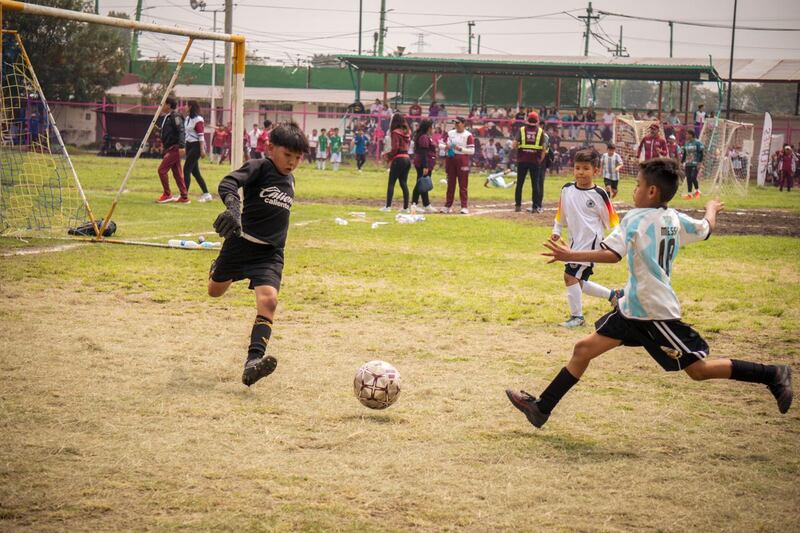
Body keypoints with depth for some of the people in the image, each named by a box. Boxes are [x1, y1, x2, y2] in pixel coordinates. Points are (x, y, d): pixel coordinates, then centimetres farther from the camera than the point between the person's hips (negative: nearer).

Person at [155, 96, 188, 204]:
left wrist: (181, 146, -27)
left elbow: (181, 131, -21)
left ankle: (167, 195, -4)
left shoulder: (175, 117, -13)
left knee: (162, 169, -11)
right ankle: (184, 197, 12)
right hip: (169, 148, 10)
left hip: (174, 149, -10)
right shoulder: (166, 117, 16)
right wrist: (163, 146, 23)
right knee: (177, 173, 10)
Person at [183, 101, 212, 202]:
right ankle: (206, 194, 14)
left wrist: (202, 149, -21)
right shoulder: (187, 119, 13)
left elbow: (201, 135, -16)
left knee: (186, 169, -11)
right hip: (189, 145, 9)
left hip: (196, 146, -9)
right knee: (195, 171, 9)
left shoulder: (198, 119, -12)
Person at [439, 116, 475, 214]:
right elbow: (441, 144, 14)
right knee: (450, 183, 10)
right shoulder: (450, 133, 11)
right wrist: (446, 147, -7)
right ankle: (448, 206, 15)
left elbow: (472, 151, -9)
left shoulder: (468, 135, -4)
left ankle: (464, 206, -3)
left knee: (463, 185, -4)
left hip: (462, 161, -5)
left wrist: (460, 149, -19)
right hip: (450, 159, 5)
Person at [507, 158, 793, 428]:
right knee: (583, 350, 7)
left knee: (699, 369, -1)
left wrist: (570, 256, -27)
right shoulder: (676, 219, 6)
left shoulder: (636, 218, -17)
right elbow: (706, 228, 25)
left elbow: (612, 254, -30)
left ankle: (773, 375, 7)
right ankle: (541, 408, 10)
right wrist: (712, 208, 47)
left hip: (655, 313, -9)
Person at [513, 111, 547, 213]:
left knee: (519, 183, 9)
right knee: (535, 184, 4)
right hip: (535, 161, 0)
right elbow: (544, 148, -2)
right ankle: (535, 207, 1)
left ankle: (518, 205, 9)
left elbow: (515, 145, -3)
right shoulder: (541, 132, 1)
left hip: (522, 160, 0)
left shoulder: (521, 130, 1)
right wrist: (540, 160, 5)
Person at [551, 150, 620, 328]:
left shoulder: (599, 195, -9)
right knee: (579, 282, 12)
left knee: (570, 275, -14)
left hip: (591, 240, -7)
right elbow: (561, 213, 18)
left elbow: (611, 220, -4)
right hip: (575, 241, 7)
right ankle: (612, 295, 32)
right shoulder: (567, 190, 5)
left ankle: (576, 316, -3)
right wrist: (556, 231, 11)